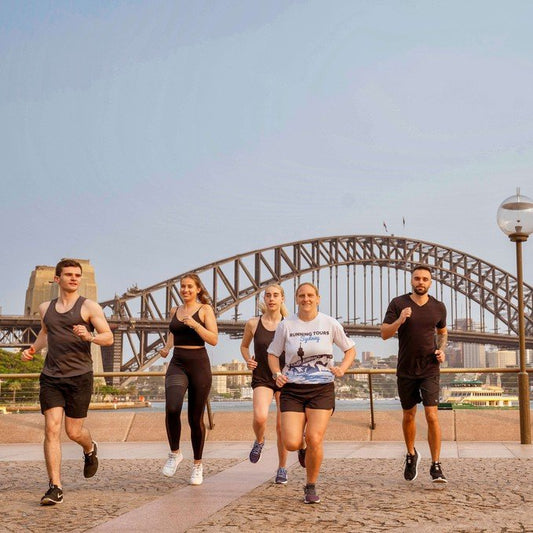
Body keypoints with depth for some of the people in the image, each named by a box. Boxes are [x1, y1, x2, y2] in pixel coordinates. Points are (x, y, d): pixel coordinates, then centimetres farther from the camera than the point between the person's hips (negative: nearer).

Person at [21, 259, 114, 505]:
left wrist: (89, 336, -25)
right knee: (51, 429, -9)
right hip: (51, 377, 3)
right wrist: (33, 348, 13)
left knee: (73, 431, 3)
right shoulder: (46, 308, 12)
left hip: (79, 376, -3)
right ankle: (55, 488, -6)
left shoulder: (89, 307, -1)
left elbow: (108, 337, -5)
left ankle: (90, 449, 39)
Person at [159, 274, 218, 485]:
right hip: (177, 364, 3)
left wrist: (194, 323, -19)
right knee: (172, 408, -23)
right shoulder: (175, 311, 13)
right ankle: (174, 453, -1)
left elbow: (214, 340, -9)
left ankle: (198, 465, 22)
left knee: (196, 418, 3)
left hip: (199, 365, -3)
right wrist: (167, 347, 11)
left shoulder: (205, 309, 0)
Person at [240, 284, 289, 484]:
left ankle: (282, 468, 22)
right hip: (262, 379, 0)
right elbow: (244, 345, 18)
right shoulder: (253, 324, 0)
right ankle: (259, 441, 10)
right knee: (260, 417, -25)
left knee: (282, 426, 1)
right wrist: (248, 360, -1)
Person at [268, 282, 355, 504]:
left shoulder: (330, 324, 2)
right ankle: (303, 448, 30)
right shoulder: (286, 325, 2)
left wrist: (342, 368, -6)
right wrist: (277, 374, -7)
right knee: (291, 443, -11)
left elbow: (350, 349, 13)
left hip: (322, 388, 0)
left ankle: (311, 487, 11)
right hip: (292, 389, 1)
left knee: (314, 440, -13)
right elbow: (273, 354, 12)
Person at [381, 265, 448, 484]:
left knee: (432, 415, -12)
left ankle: (436, 466, -4)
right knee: (409, 416, 14)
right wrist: (399, 321, -28)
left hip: (430, 369, 0)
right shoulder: (398, 304, -5)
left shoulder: (438, 307, 2)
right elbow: (384, 334, -10)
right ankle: (411, 455, 38)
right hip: (406, 370, 0)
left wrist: (441, 350, 0)